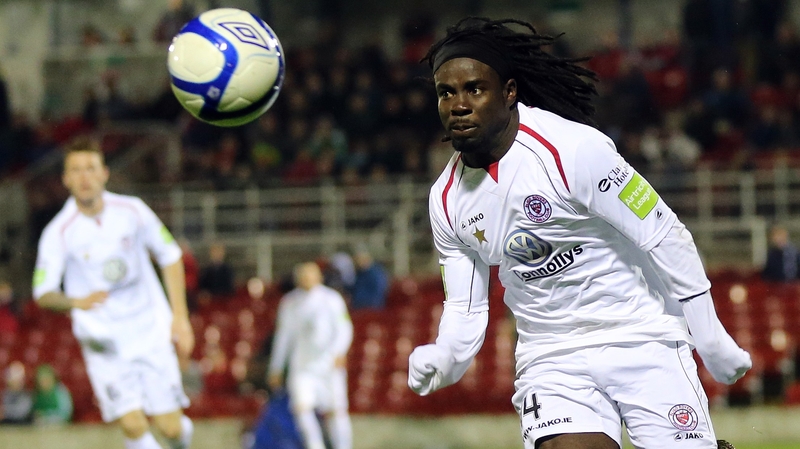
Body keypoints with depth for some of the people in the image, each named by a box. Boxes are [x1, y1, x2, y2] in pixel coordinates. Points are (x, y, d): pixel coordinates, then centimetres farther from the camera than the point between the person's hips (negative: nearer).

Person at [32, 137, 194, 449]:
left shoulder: (132, 211, -4)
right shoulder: (59, 232, -9)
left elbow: (170, 256, 9)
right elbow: (43, 293, -10)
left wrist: (180, 317, 3)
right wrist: (77, 302, -32)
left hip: (150, 331, 2)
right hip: (105, 341, -2)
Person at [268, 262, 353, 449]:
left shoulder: (332, 299, 1)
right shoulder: (290, 303, 9)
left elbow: (344, 329, -3)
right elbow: (283, 337, 16)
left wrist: (339, 351, -22)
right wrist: (276, 369, 17)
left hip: (329, 364, -1)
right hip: (302, 365, 2)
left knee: (335, 411, -1)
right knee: (301, 407, -16)